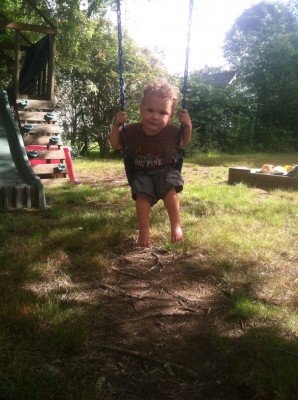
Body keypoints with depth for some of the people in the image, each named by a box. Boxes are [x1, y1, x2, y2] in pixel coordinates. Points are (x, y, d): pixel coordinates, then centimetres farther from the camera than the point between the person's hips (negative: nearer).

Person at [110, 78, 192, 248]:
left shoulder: (172, 131, -15)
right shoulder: (131, 131, -16)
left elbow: (183, 143, 7)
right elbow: (116, 146, -1)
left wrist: (188, 127, -12)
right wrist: (116, 126, -17)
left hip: (165, 170, 0)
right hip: (141, 173, 1)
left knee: (170, 190, -27)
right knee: (142, 195, -24)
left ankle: (176, 226, -13)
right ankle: (144, 231, -14)